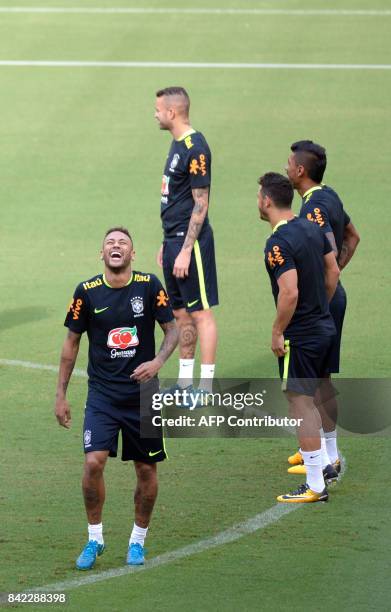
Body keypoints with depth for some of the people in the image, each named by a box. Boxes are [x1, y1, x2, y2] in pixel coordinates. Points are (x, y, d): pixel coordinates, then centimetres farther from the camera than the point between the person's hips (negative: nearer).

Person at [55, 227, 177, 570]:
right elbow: (72, 342, 6)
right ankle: (95, 538, 2)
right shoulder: (87, 292, -3)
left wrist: (158, 361, -17)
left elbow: (172, 330, 3)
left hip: (143, 393, 1)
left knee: (147, 470, 5)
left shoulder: (149, 286, -4)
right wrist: (61, 395, 6)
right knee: (94, 462, -16)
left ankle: (138, 541, 24)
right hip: (102, 395, -1)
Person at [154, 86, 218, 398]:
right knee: (180, 312, 14)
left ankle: (206, 388, -3)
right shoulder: (178, 144, 13)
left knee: (200, 313, -5)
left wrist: (185, 251, -20)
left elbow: (200, 205, -18)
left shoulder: (195, 149, -16)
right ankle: (185, 381, 21)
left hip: (191, 242, -10)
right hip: (174, 241, 10)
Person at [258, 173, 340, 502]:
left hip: (300, 337, -9)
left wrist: (277, 332, -16)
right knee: (309, 400, 22)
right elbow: (333, 272, 14)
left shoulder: (279, 244, -21)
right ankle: (323, 462, 28)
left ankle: (315, 486, 0)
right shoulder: (312, 228, 6)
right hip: (325, 328, 9)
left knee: (301, 404, -3)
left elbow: (290, 293, -27)